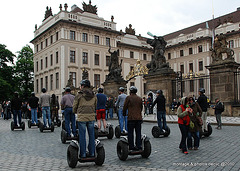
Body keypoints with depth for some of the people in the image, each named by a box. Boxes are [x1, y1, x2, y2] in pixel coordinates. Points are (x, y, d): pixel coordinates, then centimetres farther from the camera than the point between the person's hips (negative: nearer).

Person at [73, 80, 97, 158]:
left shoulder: (79, 95, -6)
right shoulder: (94, 95, 6)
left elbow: (74, 107, 2)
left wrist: (77, 112, 22)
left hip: (81, 117, -4)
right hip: (91, 117, 4)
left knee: (82, 136, 3)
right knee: (91, 135, 10)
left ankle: (83, 154, 9)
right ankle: (92, 153, 16)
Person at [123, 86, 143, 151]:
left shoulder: (128, 97, -6)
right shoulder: (140, 98, 10)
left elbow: (125, 107, -2)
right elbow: (141, 107, 16)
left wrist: (124, 114, 15)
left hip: (131, 118, -5)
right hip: (139, 118, 5)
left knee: (130, 133, 3)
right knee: (138, 132, 10)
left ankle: (131, 146, 5)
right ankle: (139, 146, 11)